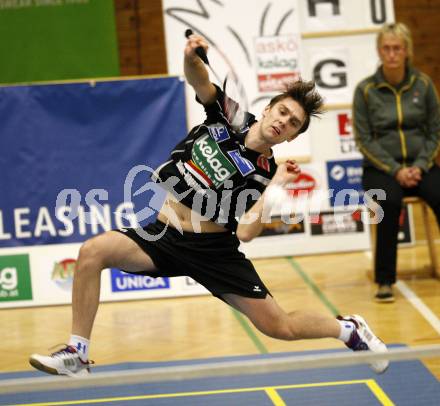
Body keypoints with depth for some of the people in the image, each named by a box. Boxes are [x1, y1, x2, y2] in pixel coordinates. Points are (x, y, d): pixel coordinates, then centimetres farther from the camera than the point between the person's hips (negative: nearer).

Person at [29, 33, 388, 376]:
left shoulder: (263, 173, -8)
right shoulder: (228, 115, 1)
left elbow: (245, 232, -19)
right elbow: (198, 78, -12)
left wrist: (273, 187, -22)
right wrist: (193, 55, -34)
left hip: (211, 248, -3)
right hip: (163, 234, 3)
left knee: (279, 326, -5)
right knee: (93, 251, -23)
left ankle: (349, 329, 26)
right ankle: (77, 355, -15)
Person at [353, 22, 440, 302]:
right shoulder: (366, 90, -3)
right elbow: (364, 140, -3)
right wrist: (395, 170, -13)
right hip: (381, 168, -2)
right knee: (390, 201, -34)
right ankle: (385, 280, -25)